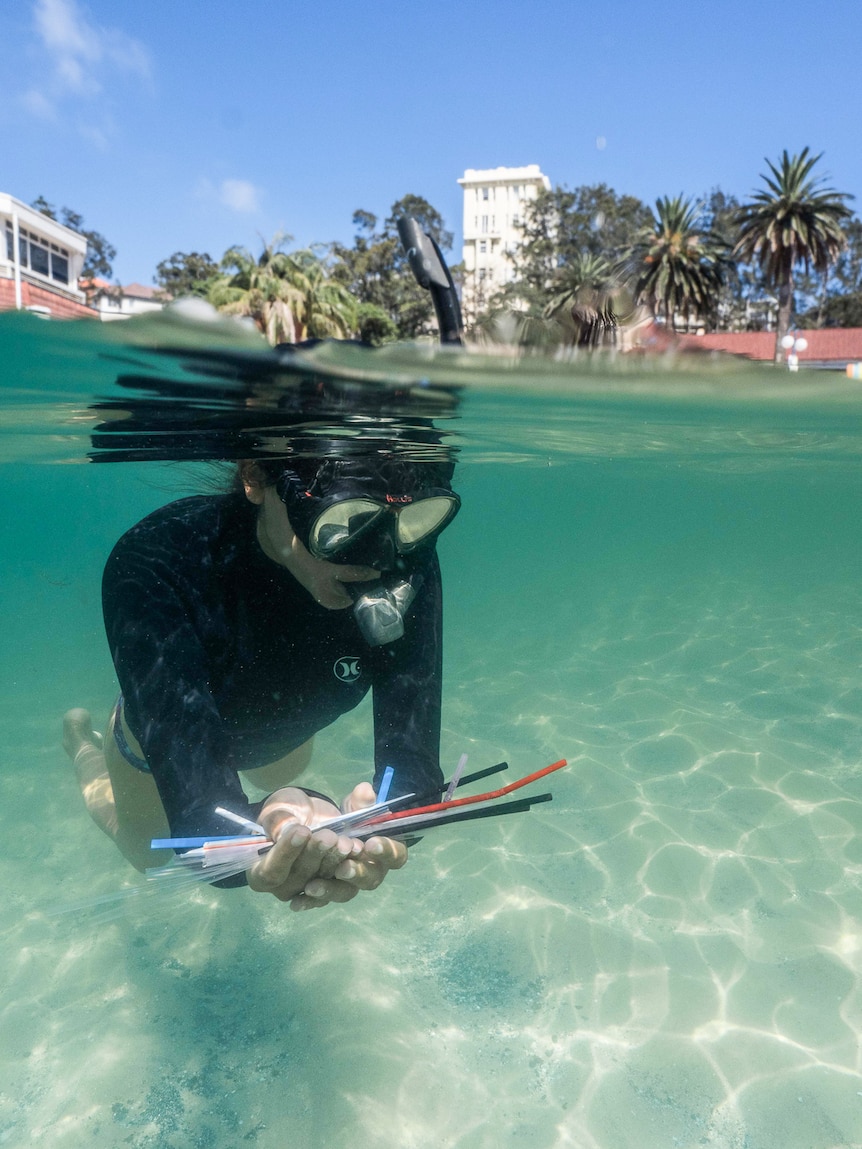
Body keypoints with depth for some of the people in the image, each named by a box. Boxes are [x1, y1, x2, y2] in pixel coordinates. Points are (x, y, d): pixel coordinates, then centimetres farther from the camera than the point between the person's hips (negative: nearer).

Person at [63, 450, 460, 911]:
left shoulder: (406, 566, -37)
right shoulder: (153, 565, -44)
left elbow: (410, 755, -39)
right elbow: (196, 800, -50)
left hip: (283, 724, 2)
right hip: (158, 731, -2)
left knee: (280, 774, 36)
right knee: (147, 850, 29)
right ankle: (82, 741, 55)